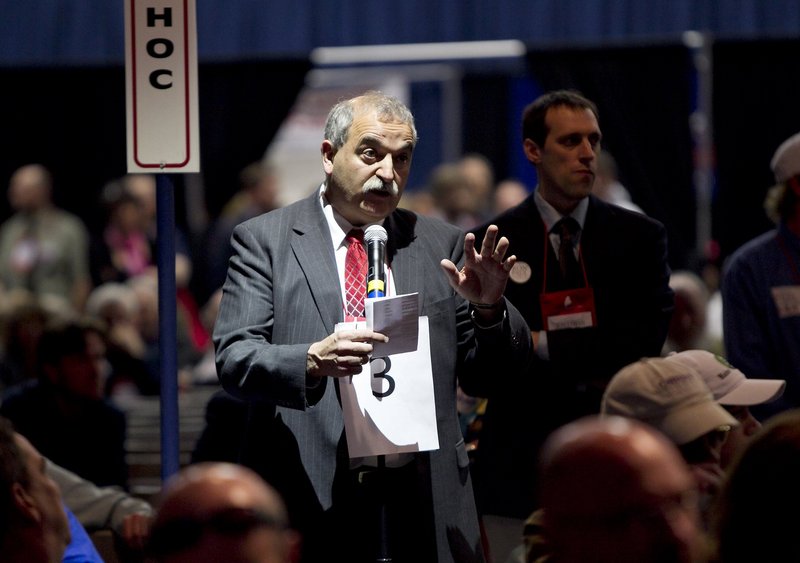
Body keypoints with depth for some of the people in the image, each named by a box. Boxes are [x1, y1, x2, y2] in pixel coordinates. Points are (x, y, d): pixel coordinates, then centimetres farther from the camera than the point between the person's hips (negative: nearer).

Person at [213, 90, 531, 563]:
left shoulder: (441, 245, 12)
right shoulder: (264, 240, 3)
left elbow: (497, 368, 12)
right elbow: (234, 361, -8)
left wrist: (488, 307, -9)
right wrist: (312, 361, -27)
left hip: (427, 503, 3)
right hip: (314, 498, -3)